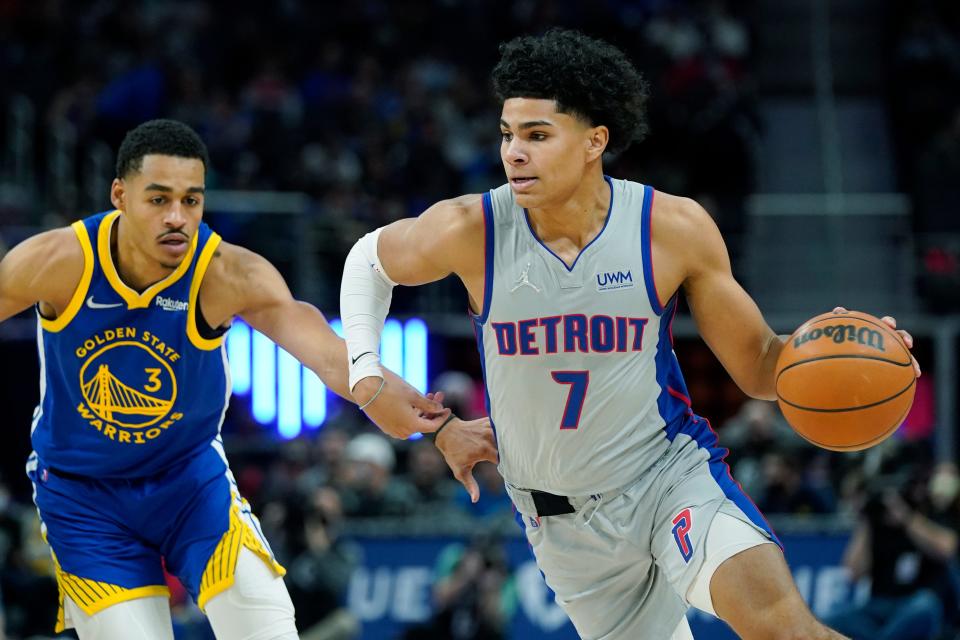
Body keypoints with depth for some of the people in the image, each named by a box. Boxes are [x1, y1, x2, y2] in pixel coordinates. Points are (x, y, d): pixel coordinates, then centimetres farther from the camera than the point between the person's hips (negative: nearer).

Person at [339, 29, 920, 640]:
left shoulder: (674, 227, -14)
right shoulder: (470, 231, -13)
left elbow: (757, 367, -5)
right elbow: (369, 260, 10)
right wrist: (365, 371, -2)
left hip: (672, 473, -2)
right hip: (564, 520, 2)